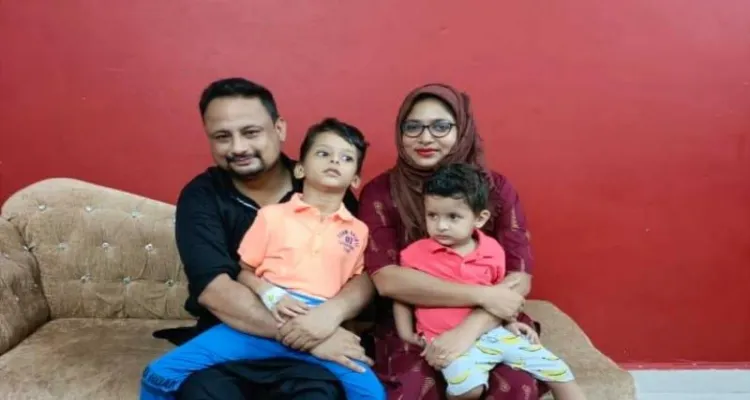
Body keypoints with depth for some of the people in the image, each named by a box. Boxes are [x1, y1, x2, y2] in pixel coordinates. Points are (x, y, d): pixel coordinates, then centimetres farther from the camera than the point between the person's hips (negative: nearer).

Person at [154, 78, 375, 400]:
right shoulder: (200, 196, -3)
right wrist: (299, 335, -24)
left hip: (312, 353, 0)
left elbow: (366, 274, -3)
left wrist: (332, 312, -25)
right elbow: (214, 291, -15)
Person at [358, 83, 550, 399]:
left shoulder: (497, 189, 2)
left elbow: (520, 279, -6)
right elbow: (386, 279, -15)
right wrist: (481, 295, -19)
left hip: (487, 325, 2)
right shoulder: (380, 193, -3)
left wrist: (469, 329, -23)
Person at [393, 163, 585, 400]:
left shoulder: (493, 251, 2)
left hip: (493, 332, 4)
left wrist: (510, 323, 11)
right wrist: (405, 333, 0)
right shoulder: (416, 253, -5)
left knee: (557, 370, 3)